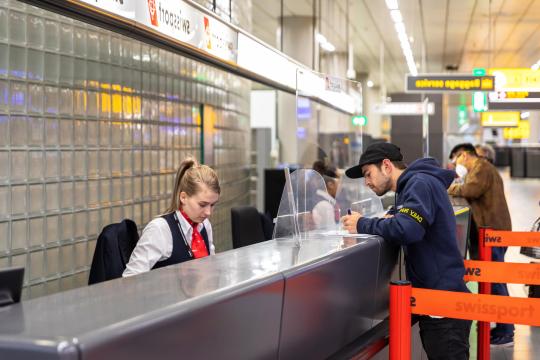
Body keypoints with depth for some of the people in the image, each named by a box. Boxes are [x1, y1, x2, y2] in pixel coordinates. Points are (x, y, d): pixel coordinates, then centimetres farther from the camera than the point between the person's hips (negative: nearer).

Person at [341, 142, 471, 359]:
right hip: (438, 299, 10)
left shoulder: (420, 183, -14)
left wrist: (362, 225, -16)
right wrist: (387, 220, -1)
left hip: (444, 302, -10)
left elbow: (407, 229, -28)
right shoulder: (411, 186, 18)